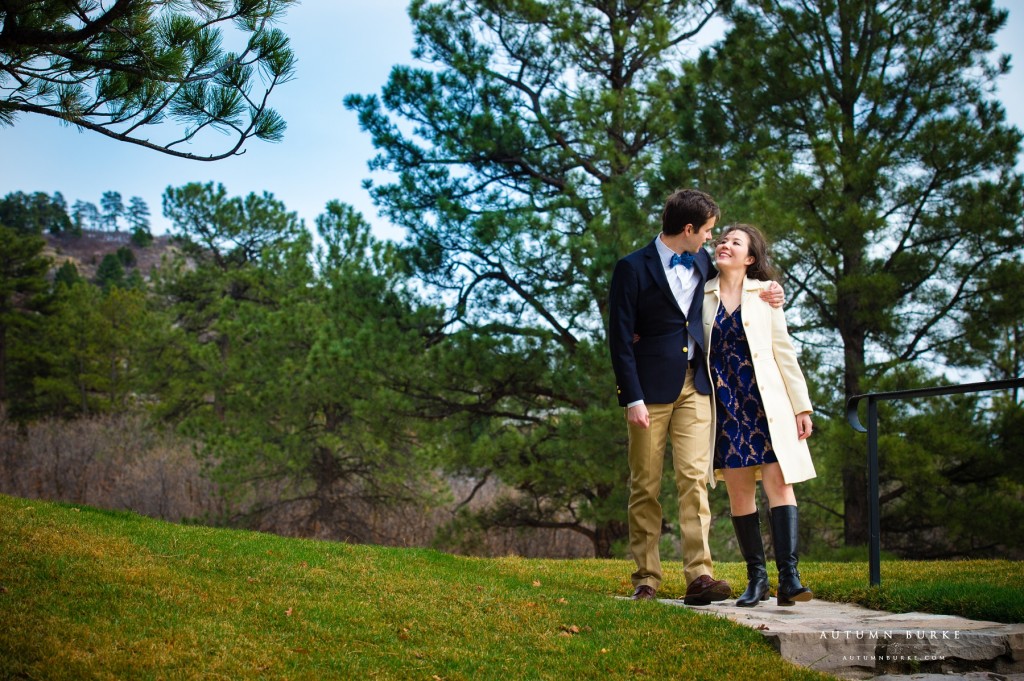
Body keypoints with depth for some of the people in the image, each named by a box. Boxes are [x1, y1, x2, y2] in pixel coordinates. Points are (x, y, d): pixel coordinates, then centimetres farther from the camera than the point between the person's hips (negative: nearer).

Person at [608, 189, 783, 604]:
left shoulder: (701, 262, 11)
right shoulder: (633, 268, -6)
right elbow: (620, 339, -8)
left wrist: (765, 295, 10)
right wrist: (632, 399, -14)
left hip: (694, 387, 4)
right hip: (650, 389, -4)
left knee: (694, 477, -8)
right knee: (645, 486, 2)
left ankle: (699, 576, -12)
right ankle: (646, 577, 10)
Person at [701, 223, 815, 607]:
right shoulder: (702, 295, 9)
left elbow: (784, 352, 5)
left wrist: (802, 405, 0)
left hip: (765, 400, -1)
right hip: (724, 404, 1)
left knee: (778, 481, -12)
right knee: (738, 490, 0)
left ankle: (788, 577, -17)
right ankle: (756, 578, 6)